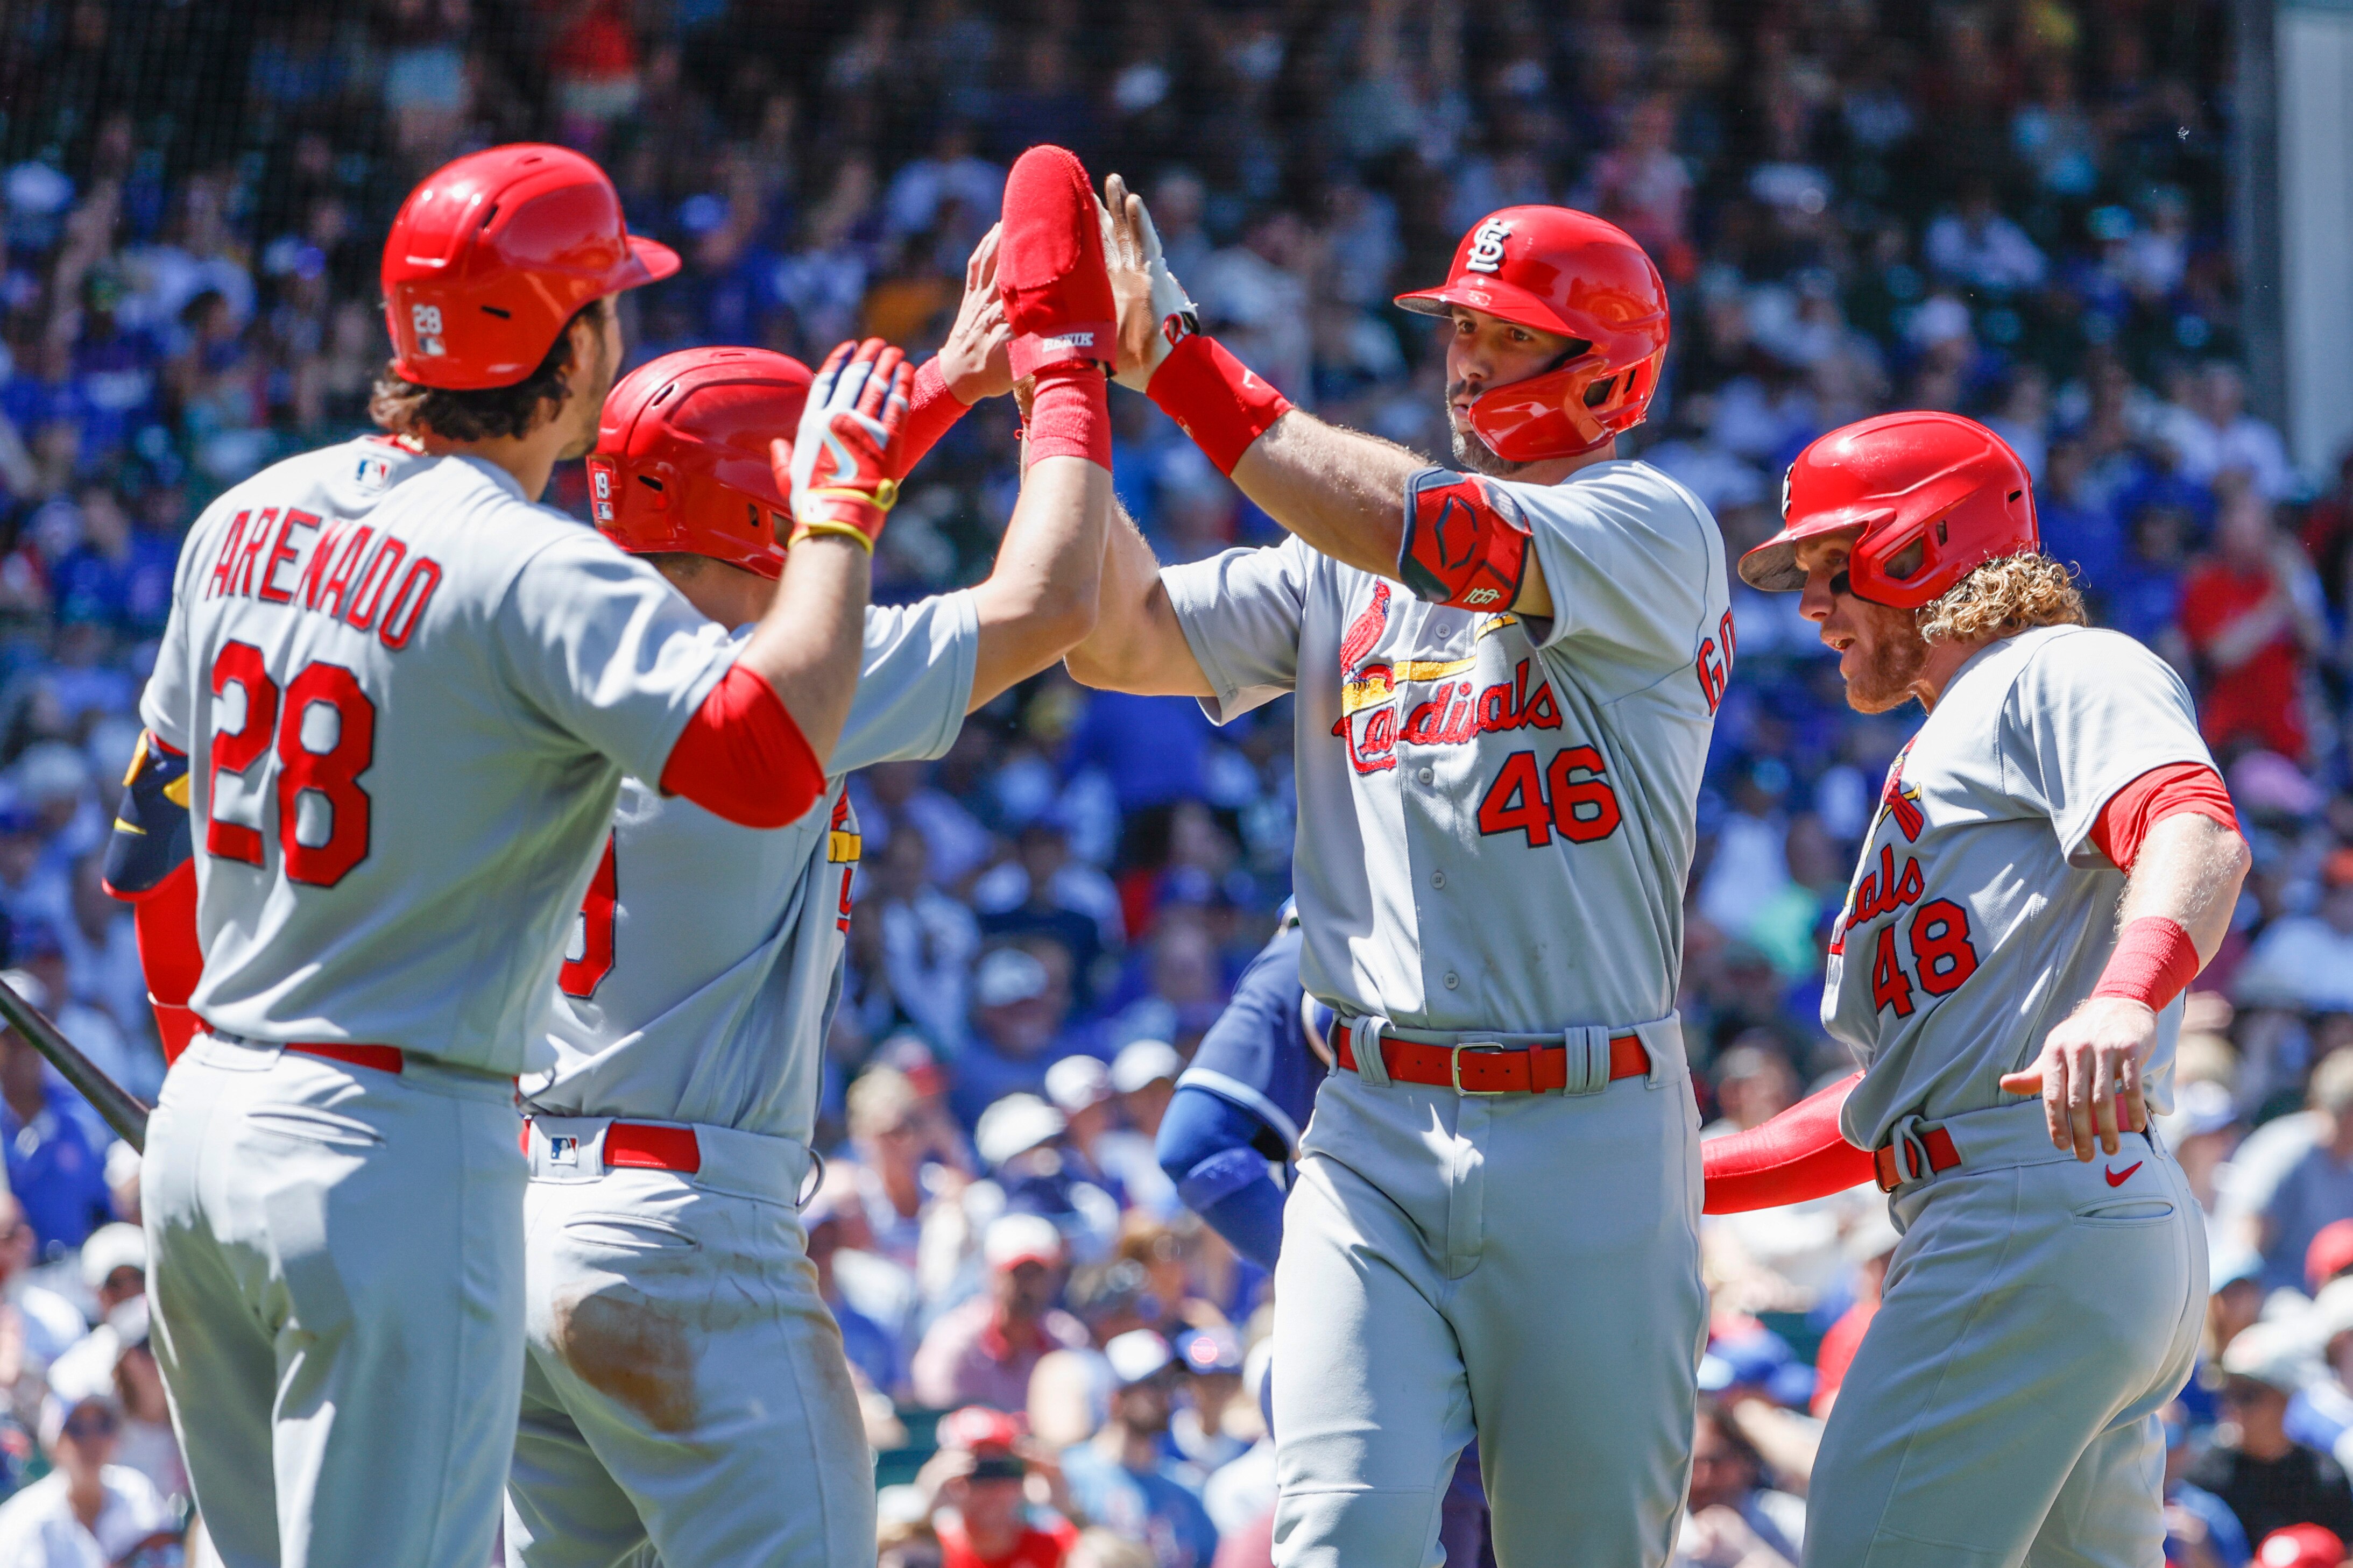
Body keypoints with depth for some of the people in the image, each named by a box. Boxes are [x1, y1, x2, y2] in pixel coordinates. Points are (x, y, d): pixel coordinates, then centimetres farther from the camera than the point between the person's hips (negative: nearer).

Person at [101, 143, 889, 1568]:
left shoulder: (250, 519, 8)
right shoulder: (536, 573, -17)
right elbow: (767, 756, -31)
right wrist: (843, 503, -18)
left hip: (202, 1131, 8)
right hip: (399, 1150, -8)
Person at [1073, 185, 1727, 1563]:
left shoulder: (1652, 530, -3)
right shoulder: (1346, 558, 15)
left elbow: (1423, 533, -19)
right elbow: (1123, 638, 6)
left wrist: (1184, 361, -17)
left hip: (1588, 1135, -3)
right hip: (1372, 1130, 3)